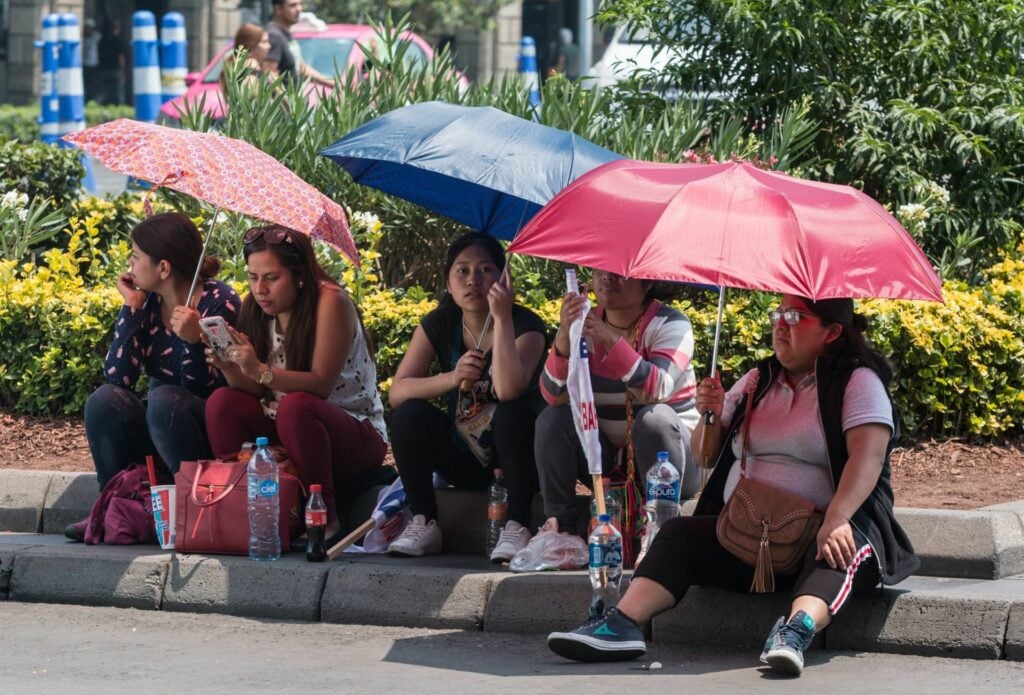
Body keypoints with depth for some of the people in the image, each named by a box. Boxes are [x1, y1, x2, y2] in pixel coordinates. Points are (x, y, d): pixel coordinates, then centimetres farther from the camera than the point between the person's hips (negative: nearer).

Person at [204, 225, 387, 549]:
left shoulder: (331, 300, -15)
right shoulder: (260, 310, 3)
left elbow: (321, 385, -22)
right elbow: (253, 391, -1)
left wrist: (261, 371, -35)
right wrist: (230, 368, -23)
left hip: (358, 435, -6)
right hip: (287, 430, 6)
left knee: (295, 406, -35)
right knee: (222, 403, -16)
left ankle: (326, 522, -26)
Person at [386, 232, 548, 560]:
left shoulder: (525, 324, -13)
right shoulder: (438, 325, 0)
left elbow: (509, 390, -34)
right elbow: (397, 392, -12)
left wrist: (502, 317, -31)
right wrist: (452, 378, -28)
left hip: (513, 455, -4)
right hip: (466, 462, 4)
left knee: (512, 411, -33)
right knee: (409, 414, -19)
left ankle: (517, 527, -30)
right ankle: (424, 524, -14)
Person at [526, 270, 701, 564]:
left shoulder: (670, 324, -10)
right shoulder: (585, 321, 1)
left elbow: (657, 390, -30)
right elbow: (555, 396, -14)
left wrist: (610, 339, -41)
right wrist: (564, 337, -31)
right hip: (604, 457, 3)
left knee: (654, 418, -32)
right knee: (553, 419, -18)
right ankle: (559, 525, -15)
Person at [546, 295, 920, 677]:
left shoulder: (857, 382, -4)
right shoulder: (757, 381, 15)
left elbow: (868, 456, -20)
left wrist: (835, 520, -36)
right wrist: (710, 417, -4)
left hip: (818, 530, -6)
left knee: (840, 549, -38)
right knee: (680, 533, -16)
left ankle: (798, 629, -64)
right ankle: (622, 625, -34)